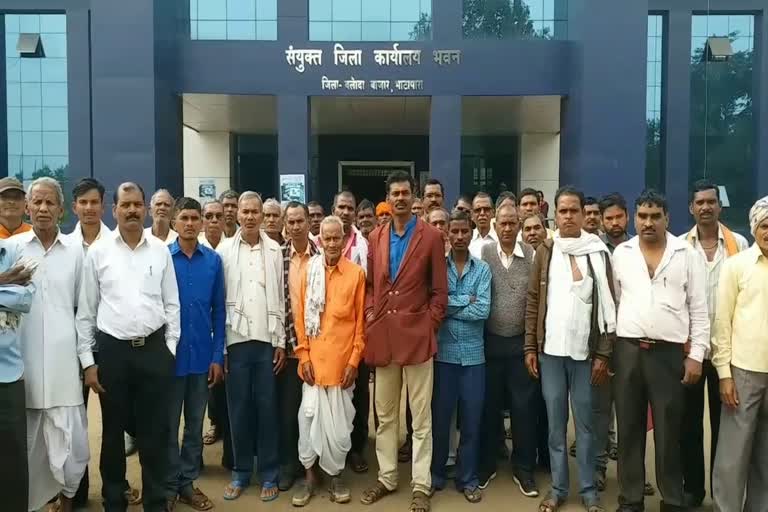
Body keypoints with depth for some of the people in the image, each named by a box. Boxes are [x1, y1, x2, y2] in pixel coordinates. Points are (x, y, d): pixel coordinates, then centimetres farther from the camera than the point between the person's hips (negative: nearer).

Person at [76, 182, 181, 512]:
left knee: (155, 432, 8)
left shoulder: (161, 250, 4)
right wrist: (88, 360, 1)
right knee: (113, 432, 12)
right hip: (112, 350, 0)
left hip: (154, 349, 0)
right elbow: (85, 310, 4)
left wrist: (170, 349, 1)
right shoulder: (98, 252, 1)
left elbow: (172, 304, 6)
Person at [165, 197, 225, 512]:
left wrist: (217, 356, -1)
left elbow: (219, 311, 2)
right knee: (168, 425, 10)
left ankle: (188, 483, 28)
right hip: (170, 354, -2)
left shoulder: (213, 260, 0)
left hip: (202, 355, 2)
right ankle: (168, 486, 25)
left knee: (195, 423, 14)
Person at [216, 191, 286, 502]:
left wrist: (281, 341, 2)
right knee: (238, 408, 8)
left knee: (267, 408, 6)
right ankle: (241, 472, 23)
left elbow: (280, 297, 5)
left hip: (267, 340, 0)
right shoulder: (223, 250, 0)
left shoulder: (274, 250, 3)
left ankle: (269, 475, 18)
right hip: (236, 340, 0)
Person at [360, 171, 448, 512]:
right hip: (382, 336, 4)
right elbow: (369, 284, 14)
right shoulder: (376, 237, 8)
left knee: (421, 417, 5)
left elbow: (440, 290, -2)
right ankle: (387, 477, 29)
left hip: (416, 335, -4)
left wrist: (428, 324, -8)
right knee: (385, 414, 14)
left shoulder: (431, 236, -3)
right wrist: (371, 317, 1)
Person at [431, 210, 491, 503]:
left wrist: (447, 308, -9)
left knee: (471, 419, 8)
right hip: (443, 351, 0)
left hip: (473, 353, 1)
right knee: (440, 416, 11)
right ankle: (436, 473, 29)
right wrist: (465, 301, -12)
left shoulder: (482, 269, 2)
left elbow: (483, 311, -10)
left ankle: (468, 479, 24)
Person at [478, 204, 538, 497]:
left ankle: (523, 469, 22)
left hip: (521, 343, 0)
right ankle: (486, 465, 26)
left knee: (523, 407, 6)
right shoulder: (483, 254, -3)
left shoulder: (532, 256, -1)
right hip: (490, 341, 0)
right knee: (489, 406, 11)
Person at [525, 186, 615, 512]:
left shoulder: (598, 252, 0)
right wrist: (530, 348, 1)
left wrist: (603, 353, -6)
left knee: (585, 423, 8)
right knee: (555, 423, 10)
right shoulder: (545, 251, 5)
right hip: (550, 350, 2)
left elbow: (608, 305, -1)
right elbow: (534, 301, 5)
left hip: (585, 350, -1)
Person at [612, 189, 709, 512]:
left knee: (669, 433, 7)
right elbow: (612, 303, 8)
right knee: (629, 430, 10)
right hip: (627, 351, 2)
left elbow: (699, 309, 1)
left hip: (670, 353, -1)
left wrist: (696, 355, -4)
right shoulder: (620, 253, 5)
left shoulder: (688, 255, 1)